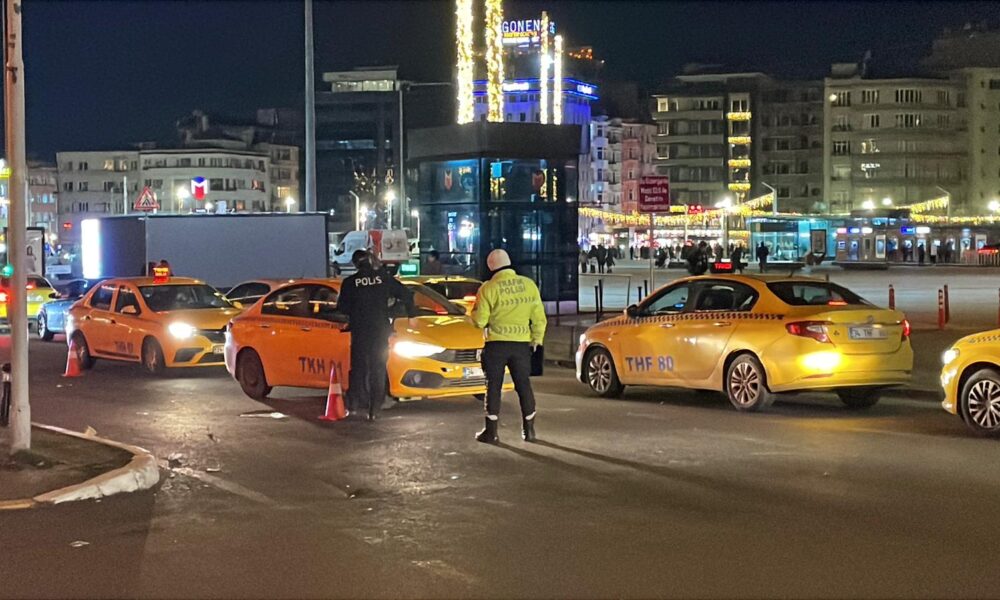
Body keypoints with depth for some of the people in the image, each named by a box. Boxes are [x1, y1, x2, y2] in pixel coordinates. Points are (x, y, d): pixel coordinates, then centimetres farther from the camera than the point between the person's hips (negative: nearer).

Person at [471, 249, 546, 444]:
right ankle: (529, 430, 13)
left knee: (494, 386, 4)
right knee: (523, 385, 12)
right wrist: (537, 339, 14)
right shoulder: (529, 285, 0)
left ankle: (491, 432, 5)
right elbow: (539, 317, 2)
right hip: (522, 343, 3)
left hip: (497, 344, -3)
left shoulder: (488, 288, -10)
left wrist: (476, 313, 13)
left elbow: (479, 320, -9)